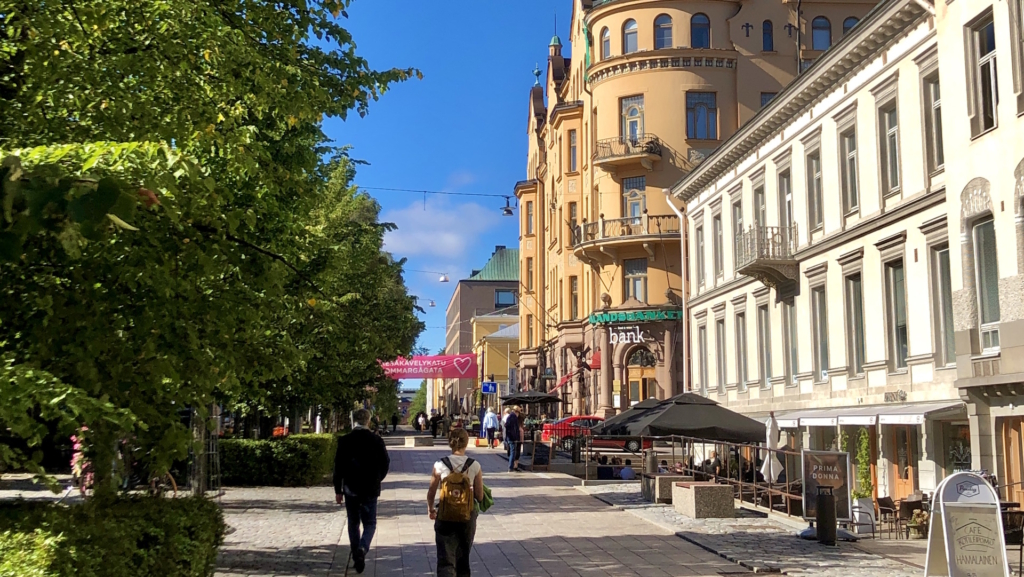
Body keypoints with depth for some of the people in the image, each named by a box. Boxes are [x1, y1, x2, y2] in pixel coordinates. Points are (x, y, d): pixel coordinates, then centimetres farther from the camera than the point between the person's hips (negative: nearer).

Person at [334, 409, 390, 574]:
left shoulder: (344, 441, -5)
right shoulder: (376, 440, -7)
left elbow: (338, 467, -4)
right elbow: (385, 463, -2)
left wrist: (338, 490, 4)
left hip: (350, 489, 1)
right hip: (370, 490, -1)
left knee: (353, 523, 15)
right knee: (369, 523, 8)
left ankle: (357, 556, 17)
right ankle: (362, 548, -17)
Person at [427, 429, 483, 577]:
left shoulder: (440, 465, -8)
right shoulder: (475, 466, -7)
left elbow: (431, 493, 0)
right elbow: (480, 497, -3)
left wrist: (430, 509, 19)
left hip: (445, 516, -1)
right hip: (467, 516, 1)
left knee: (445, 560, 0)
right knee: (463, 558, 22)